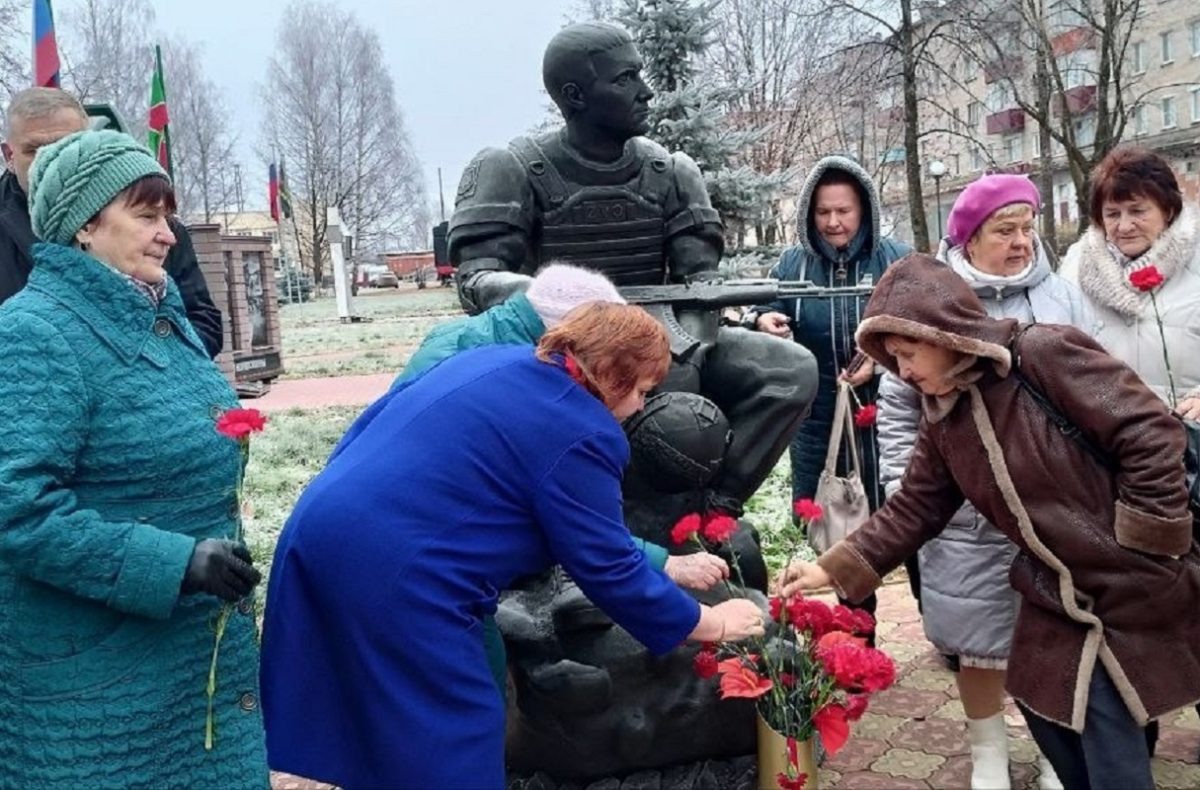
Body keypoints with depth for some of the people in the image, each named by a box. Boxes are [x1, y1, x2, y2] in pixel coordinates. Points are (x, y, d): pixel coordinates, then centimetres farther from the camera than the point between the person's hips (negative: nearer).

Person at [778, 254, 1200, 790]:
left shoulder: (1043, 354, -18)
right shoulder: (942, 417, 4)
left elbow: (1150, 433, -20)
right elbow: (913, 509, 7)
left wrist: (1145, 541, -17)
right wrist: (834, 568, -1)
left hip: (1130, 583, -7)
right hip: (1057, 592, 7)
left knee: (1107, 732, -4)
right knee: (1043, 705, 17)